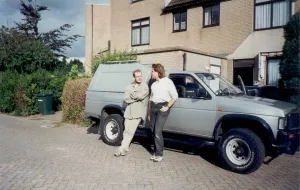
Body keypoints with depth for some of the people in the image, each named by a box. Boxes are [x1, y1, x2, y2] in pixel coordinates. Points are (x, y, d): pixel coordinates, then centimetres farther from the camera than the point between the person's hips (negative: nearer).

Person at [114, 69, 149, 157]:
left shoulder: (145, 87, 3)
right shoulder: (130, 87, 14)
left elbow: (141, 96, -15)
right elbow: (126, 99, 1)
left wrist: (132, 94, -2)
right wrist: (137, 97, -9)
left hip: (138, 112, -4)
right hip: (129, 111, 4)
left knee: (130, 132, -6)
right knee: (127, 131, 7)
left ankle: (123, 149, -1)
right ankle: (125, 148, 17)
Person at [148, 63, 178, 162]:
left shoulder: (167, 82, -4)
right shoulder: (154, 84, 17)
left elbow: (175, 96, -5)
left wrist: (167, 107, -12)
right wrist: (149, 112, 18)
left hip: (162, 107, -7)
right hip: (153, 107, 7)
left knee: (157, 131, -13)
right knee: (153, 131, 7)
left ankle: (159, 154, -4)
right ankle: (156, 152, 18)